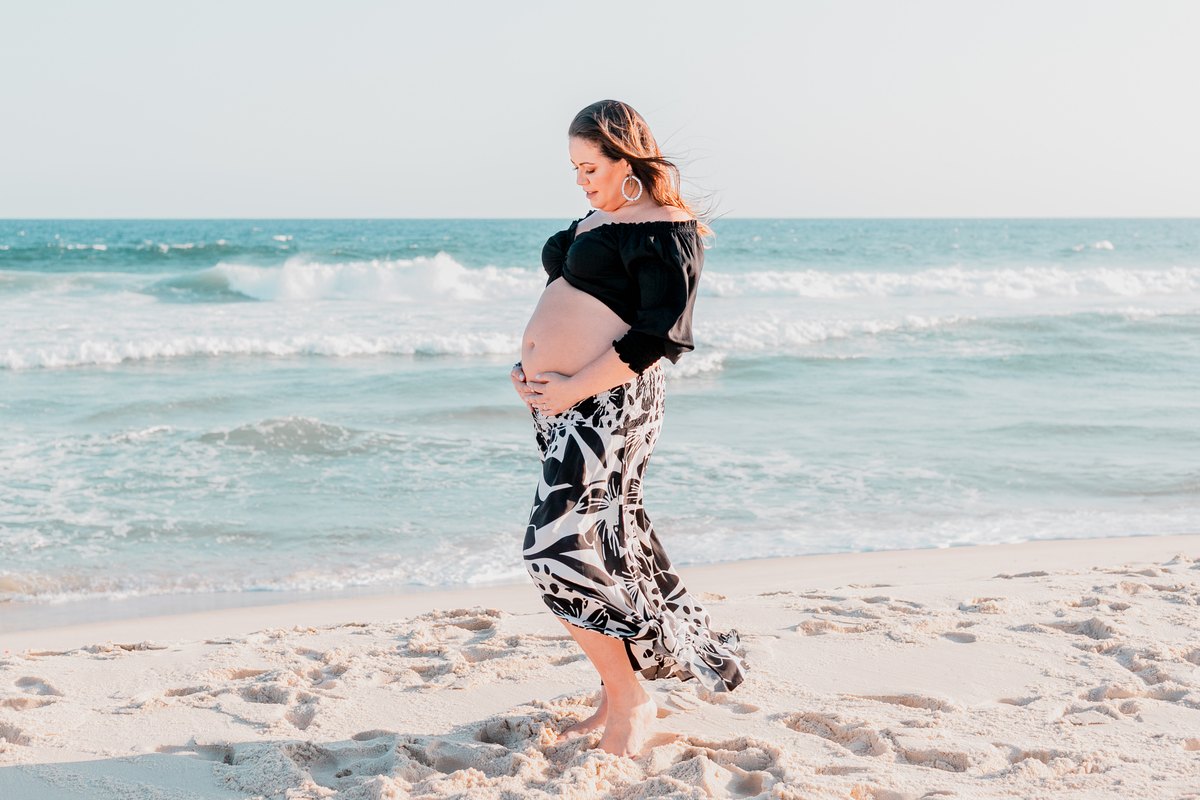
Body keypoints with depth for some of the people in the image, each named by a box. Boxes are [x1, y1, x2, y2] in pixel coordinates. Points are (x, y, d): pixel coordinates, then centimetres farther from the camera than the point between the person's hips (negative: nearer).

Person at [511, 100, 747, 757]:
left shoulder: (665, 230, -11)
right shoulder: (597, 218, 17)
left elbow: (657, 336, -18)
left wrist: (573, 388, -18)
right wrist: (528, 365, 11)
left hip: (605, 406, -9)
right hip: (561, 403, 9)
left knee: (560, 549, -13)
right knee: (607, 547, 13)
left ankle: (630, 699, 3)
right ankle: (615, 698, 22)